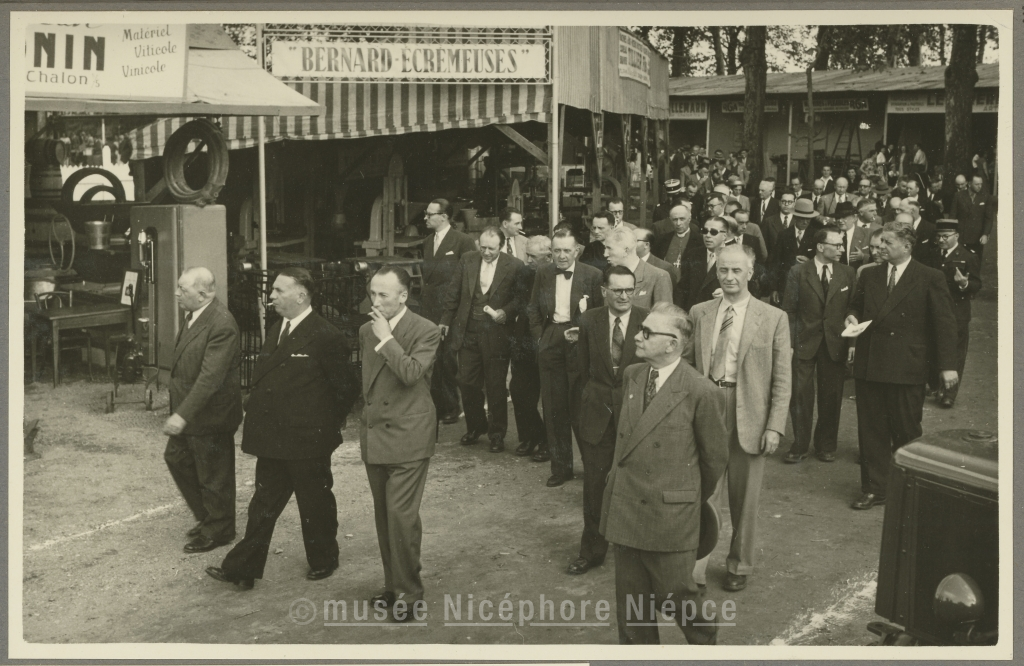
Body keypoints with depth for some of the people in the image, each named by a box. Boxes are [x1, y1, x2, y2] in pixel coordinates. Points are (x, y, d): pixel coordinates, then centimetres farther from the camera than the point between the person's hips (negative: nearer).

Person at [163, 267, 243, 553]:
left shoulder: (221, 325, -27)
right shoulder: (194, 315, 5)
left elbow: (210, 377, -31)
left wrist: (183, 414, -33)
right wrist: (179, 411, 19)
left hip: (210, 414, -10)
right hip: (188, 411, 10)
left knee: (213, 476, 6)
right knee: (176, 457, 21)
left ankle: (218, 531, 26)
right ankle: (207, 517, 37)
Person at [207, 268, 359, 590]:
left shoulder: (326, 337, -15)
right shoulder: (275, 331, 10)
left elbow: (347, 388, -10)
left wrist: (328, 424, -2)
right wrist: (256, 414, 8)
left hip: (307, 440, -7)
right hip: (273, 440, 7)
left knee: (315, 504, 10)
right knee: (263, 505, 11)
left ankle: (323, 560, 30)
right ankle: (243, 568, 15)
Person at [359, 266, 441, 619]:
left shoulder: (425, 331, -10)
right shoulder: (367, 330, 10)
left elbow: (411, 373, -25)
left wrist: (386, 338, -20)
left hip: (407, 437, -7)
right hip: (374, 436, 7)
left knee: (401, 515, -10)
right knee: (384, 516, 13)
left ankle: (408, 592, 4)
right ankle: (393, 584, 25)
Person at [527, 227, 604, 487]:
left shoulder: (592, 275, -4)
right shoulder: (543, 274, 8)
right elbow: (533, 310, 13)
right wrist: (540, 337, 3)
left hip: (580, 346, -3)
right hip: (550, 345, 4)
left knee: (581, 407, -1)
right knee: (554, 409, 8)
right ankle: (560, 467, 20)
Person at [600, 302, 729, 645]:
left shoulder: (701, 392, -15)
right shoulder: (631, 375, 4)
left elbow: (715, 457, -3)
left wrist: (693, 498, 10)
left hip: (669, 514, -6)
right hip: (624, 510, 6)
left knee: (676, 594, 7)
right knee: (630, 598, 14)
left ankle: (706, 644, 33)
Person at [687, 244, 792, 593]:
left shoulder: (773, 318, -2)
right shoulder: (699, 313, 6)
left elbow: (782, 379, -3)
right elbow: (687, 363, 11)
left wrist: (774, 426, -9)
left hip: (748, 415, -1)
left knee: (744, 497, 11)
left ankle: (739, 566, 28)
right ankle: (693, 567, 10)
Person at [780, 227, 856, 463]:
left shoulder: (848, 274, 5)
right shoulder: (798, 272, -1)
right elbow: (789, 309, -1)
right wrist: (788, 342, -7)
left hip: (835, 344, 2)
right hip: (804, 342, -2)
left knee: (831, 396, 7)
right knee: (800, 394, 0)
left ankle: (826, 446, 22)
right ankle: (799, 446, 13)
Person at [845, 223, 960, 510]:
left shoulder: (931, 278, -3)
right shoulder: (869, 276, 11)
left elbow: (945, 323, -4)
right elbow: (857, 307, 24)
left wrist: (947, 365, -10)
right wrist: (852, 317, -1)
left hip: (907, 368, -4)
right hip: (869, 364, 4)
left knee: (906, 430, 6)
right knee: (871, 429, 7)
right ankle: (874, 488, 17)